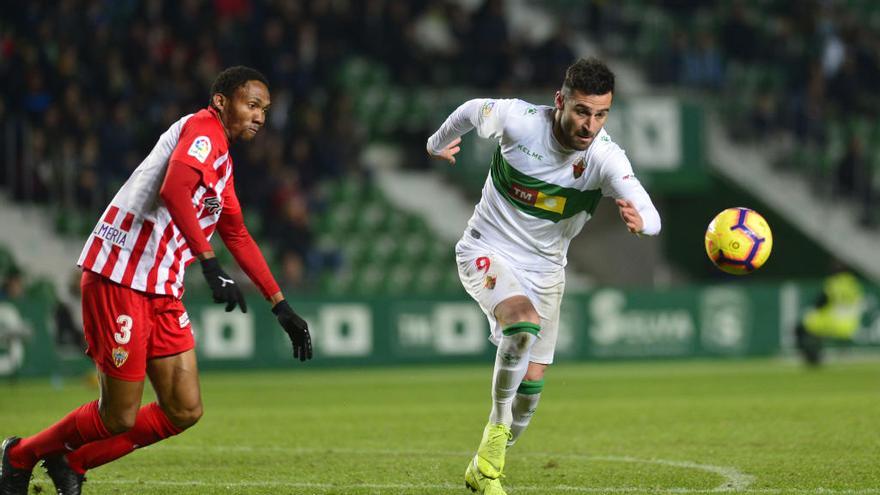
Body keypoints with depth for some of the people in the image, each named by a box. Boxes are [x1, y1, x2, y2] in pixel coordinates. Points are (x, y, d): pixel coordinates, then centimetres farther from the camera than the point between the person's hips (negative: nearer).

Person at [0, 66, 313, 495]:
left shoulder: (221, 158, 22)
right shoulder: (203, 128, -9)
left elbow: (237, 236, 31)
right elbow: (173, 191, -27)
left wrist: (281, 307, 29)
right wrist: (211, 264, -31)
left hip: (162, 291, 9)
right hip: (119, 278, -9)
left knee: (184, 412, 1)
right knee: (120, 418, -5)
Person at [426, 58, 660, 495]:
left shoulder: (606, 158, -21)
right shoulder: (518, 121, -23)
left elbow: (652, 218, -32)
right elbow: (472, 110, 0)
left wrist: (639, 220, -57)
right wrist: (438, 143, 20)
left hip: (544, 269, 3)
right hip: (488, 252, -3)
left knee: (532, 381, 4)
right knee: (524, 324, -33)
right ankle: (497, 427, -15)